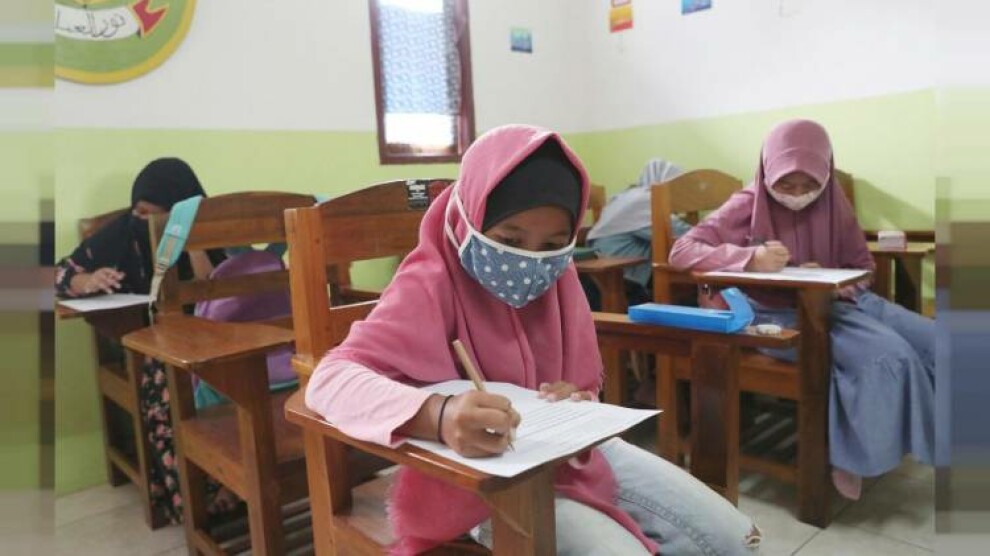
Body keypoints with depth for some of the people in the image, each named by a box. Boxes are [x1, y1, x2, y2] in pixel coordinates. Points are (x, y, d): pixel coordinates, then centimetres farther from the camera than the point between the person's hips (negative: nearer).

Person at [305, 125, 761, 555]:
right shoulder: (432, 285, -20)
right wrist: (438, 415, -52)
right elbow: (331, 380, -33)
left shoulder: (558, 277, -1)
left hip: (571, 453, 7)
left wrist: (579, 405, -17)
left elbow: (586, 386, 9)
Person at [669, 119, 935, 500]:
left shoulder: (834, 205, 6)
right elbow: (681, 252, -16)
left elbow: (863, 266, 15)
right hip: (781, 315, -6)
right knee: (890, 356, -28)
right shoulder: (747, 207, -7)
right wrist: (751, 257, -31)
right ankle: (851, 455, -10)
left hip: (841, 302, 6)